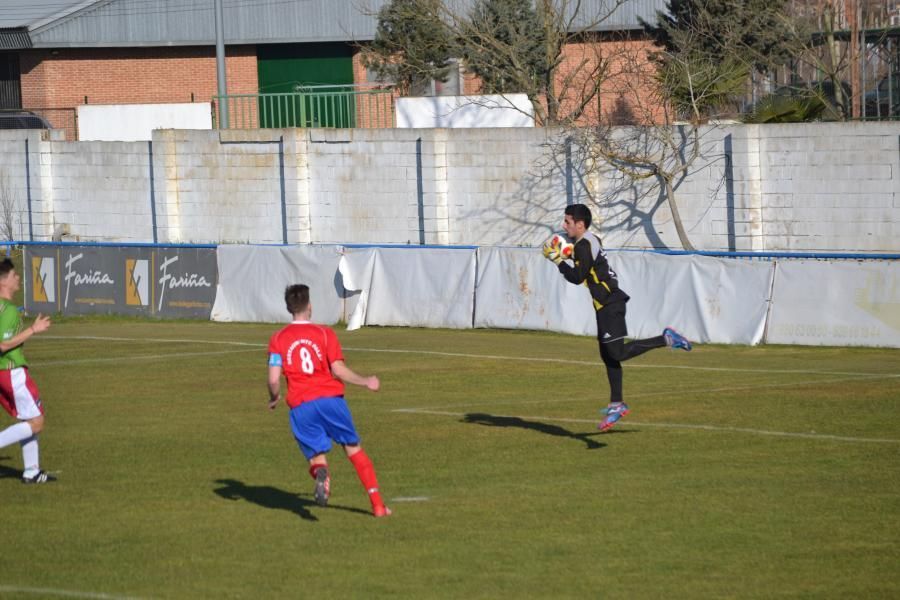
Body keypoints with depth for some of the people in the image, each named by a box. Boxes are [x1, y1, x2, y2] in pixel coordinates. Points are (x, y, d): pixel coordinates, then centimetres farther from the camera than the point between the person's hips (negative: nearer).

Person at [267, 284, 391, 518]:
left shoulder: (278, 339, 5)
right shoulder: (324, 333, 2)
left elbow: (274, 379, -2)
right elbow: (338, 370, -5)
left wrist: (274, 398, 18)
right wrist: (365, 382, 8)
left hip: (300, 405, 0)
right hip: (330, 398, 0)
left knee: (316, 456, 7)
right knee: (354, 448, 12)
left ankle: (321, 473, -32)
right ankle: (377, 503, 8)